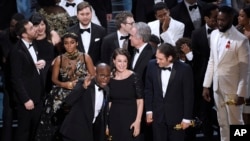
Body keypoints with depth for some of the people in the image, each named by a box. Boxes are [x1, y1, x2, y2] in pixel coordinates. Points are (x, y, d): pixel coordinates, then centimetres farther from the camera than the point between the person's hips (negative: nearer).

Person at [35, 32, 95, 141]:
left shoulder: (85, 57, 3)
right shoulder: (59, 59, 6)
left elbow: (93, 76, 3)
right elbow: (54, 79, 8)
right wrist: (65, 84, -10)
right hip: (62, 95, 1)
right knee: (60, 122, -14)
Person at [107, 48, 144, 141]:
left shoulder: (133, 77, -8)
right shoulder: (110, 78, 3)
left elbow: (140, 101, -7)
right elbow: (109, 102, 10)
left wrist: (138, 121, -13)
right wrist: (106, 123, 8)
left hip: (130, 118, -3)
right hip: (114, 119, 3)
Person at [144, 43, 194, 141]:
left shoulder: (184, 69, -14)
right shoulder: (152, 65, -6)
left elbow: (188, 95, -9)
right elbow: (148, 89, 6)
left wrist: (187, 118, -7)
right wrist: (148, 110, 4)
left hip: (176, 115, -2)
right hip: (157, 115, 3)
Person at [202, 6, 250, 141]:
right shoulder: (214, 34, 4)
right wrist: (206, 85, 9)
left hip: (232, 88, -6)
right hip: (217, 86, 6)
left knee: (235, 122, 3)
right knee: (222, 123, 14)